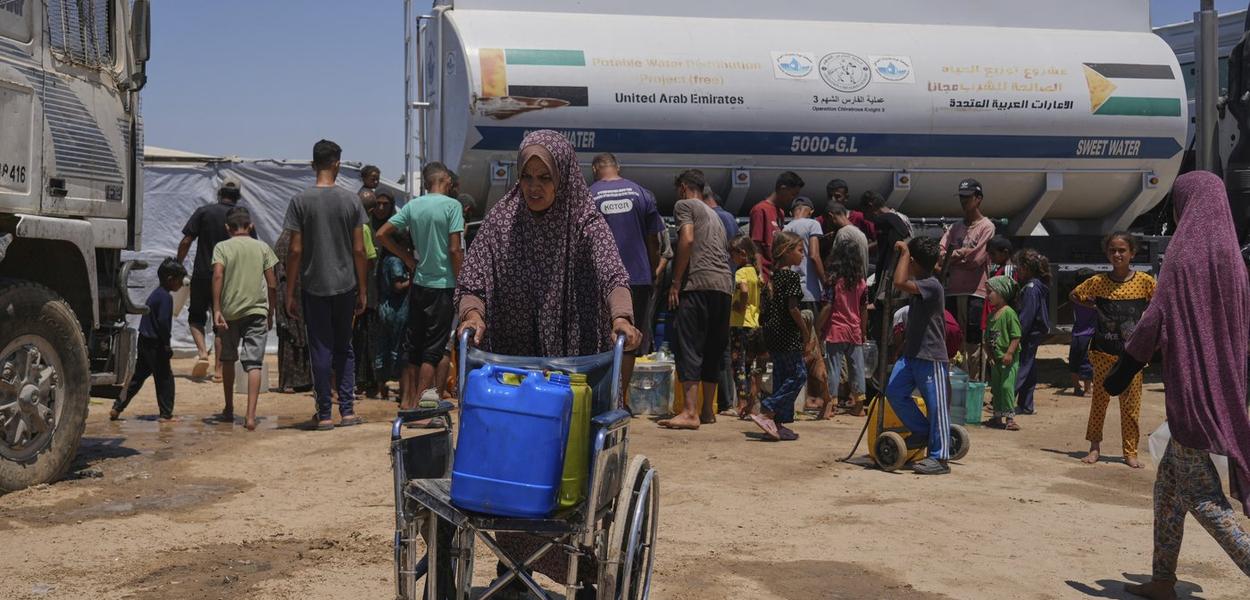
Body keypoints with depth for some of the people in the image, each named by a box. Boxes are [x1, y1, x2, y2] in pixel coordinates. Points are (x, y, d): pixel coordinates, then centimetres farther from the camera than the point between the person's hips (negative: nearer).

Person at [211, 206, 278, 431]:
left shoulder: (222, 247, 2)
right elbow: (272, 284, 4)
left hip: (229, 312, 0)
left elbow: (217, 276, -13)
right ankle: (250, 415, -17)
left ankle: (229, 410, 30)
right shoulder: (262, 247, 7)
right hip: (257, 311, 0)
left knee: (228, 360, 20)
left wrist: (216, 310, -15)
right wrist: (271, 313, 14)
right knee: (254, 363, -5)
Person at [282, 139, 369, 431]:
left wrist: (290, 292, 1)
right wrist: (363, 289, 7)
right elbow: (359, 250, -1)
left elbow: (296, 251, -6)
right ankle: (347, 410, 10)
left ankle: (325, 414, 6)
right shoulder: (351, 200, -1)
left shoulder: (301, 201, -5)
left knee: (321, 350, 4)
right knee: (344, 348, 13)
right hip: (345, 285, 1)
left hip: (314, 286, -1)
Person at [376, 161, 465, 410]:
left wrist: (407, 258, 11)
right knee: (433, 348, 1)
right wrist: (459, 282, -3)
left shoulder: (412, 206, 6)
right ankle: (419, 402, 0)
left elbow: (382, 235, 4)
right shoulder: (452, 205, -10)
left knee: (414, 345, 13)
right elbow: (455, 250, -14)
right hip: (442, 285, -5)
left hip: (418, 284, 5)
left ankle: (407, 400, 17)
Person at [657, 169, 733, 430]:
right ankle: (708, 409, 15)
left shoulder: (684, 205, 8)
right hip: (725, 286, 8)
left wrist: (676, 282, -8)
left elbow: (687, 239, -8)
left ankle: (690, 412, -19)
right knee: (714, 349, 11)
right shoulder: (714, 215, 30)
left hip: (698, 283, -8)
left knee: (689, 347, -11)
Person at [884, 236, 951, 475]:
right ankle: (924, 433, 18)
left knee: (935, 406, -2)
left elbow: (900, 282, -31)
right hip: (911, 353, 10)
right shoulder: (920, 284, 13)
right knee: (894, 393, 4)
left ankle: (939, 458, 3)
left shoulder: (931, 285, -17)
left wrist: (904, 251, -23)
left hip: (931, 357, -10)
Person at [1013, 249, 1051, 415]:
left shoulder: (1031, 288, -17)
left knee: (1019, 371, -10)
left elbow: (1026, 316, -22)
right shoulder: (1039, 286, 12)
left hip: (1030, 336, -10)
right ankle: (1026, 405, 19)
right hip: (1035, 334, 10)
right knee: (1029, 371, 13)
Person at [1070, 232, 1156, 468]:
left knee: (1131, 404, 4)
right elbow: (1073, 296, 12)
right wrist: (1093, 306, 3)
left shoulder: (1144, 281, -4)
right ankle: (1095, 447, 17)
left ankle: (1130, 452, 12)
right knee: (1099, 400, 6)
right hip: (1104, 351, 1)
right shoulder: (1098, 282, -2)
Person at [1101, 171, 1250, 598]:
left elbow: (1157, 318, -15)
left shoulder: (1185, 252, -12)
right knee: (1168, 482, 14)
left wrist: (1122, 370, -8)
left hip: (1190, 384, -8)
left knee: (1196, 490, -3)